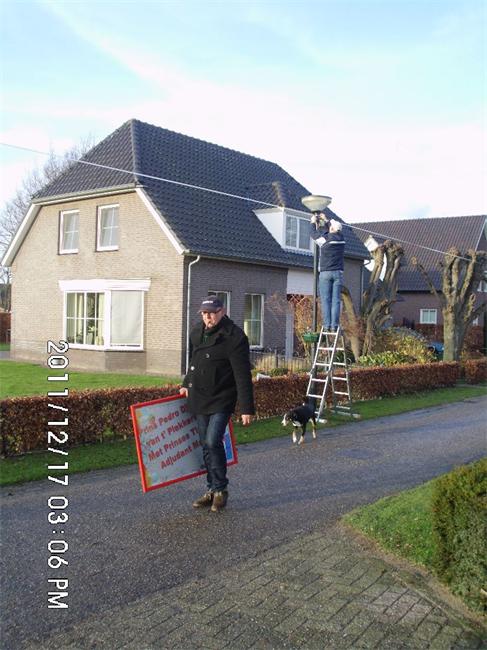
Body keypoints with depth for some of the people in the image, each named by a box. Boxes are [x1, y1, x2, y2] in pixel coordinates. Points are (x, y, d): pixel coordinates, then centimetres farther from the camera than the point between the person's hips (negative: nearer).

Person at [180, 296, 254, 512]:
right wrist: (186, 384, 16)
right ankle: (212, 490, 22)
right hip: (199, 399, 7)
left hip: (222, 399, -7)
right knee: (206, 445, 11)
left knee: (213, 442, -13)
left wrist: (247, 408, -20)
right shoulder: (196, 333, 7)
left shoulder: (234, 337, -15)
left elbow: (243, 376, -18)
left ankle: (220, 490, 4)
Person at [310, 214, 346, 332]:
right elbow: (335, 230, 28)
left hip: (325, 273, -3)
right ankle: (334, 326, -4)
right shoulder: (341, 238, 6)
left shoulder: (325, 238, -7)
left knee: (325, 300, -2)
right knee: (336, 300, 0)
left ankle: (327, 325, -6)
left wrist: (313, 222, 28)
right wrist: (326, 219, 39)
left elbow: (313, 234, 11)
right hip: (338, 273, 3)